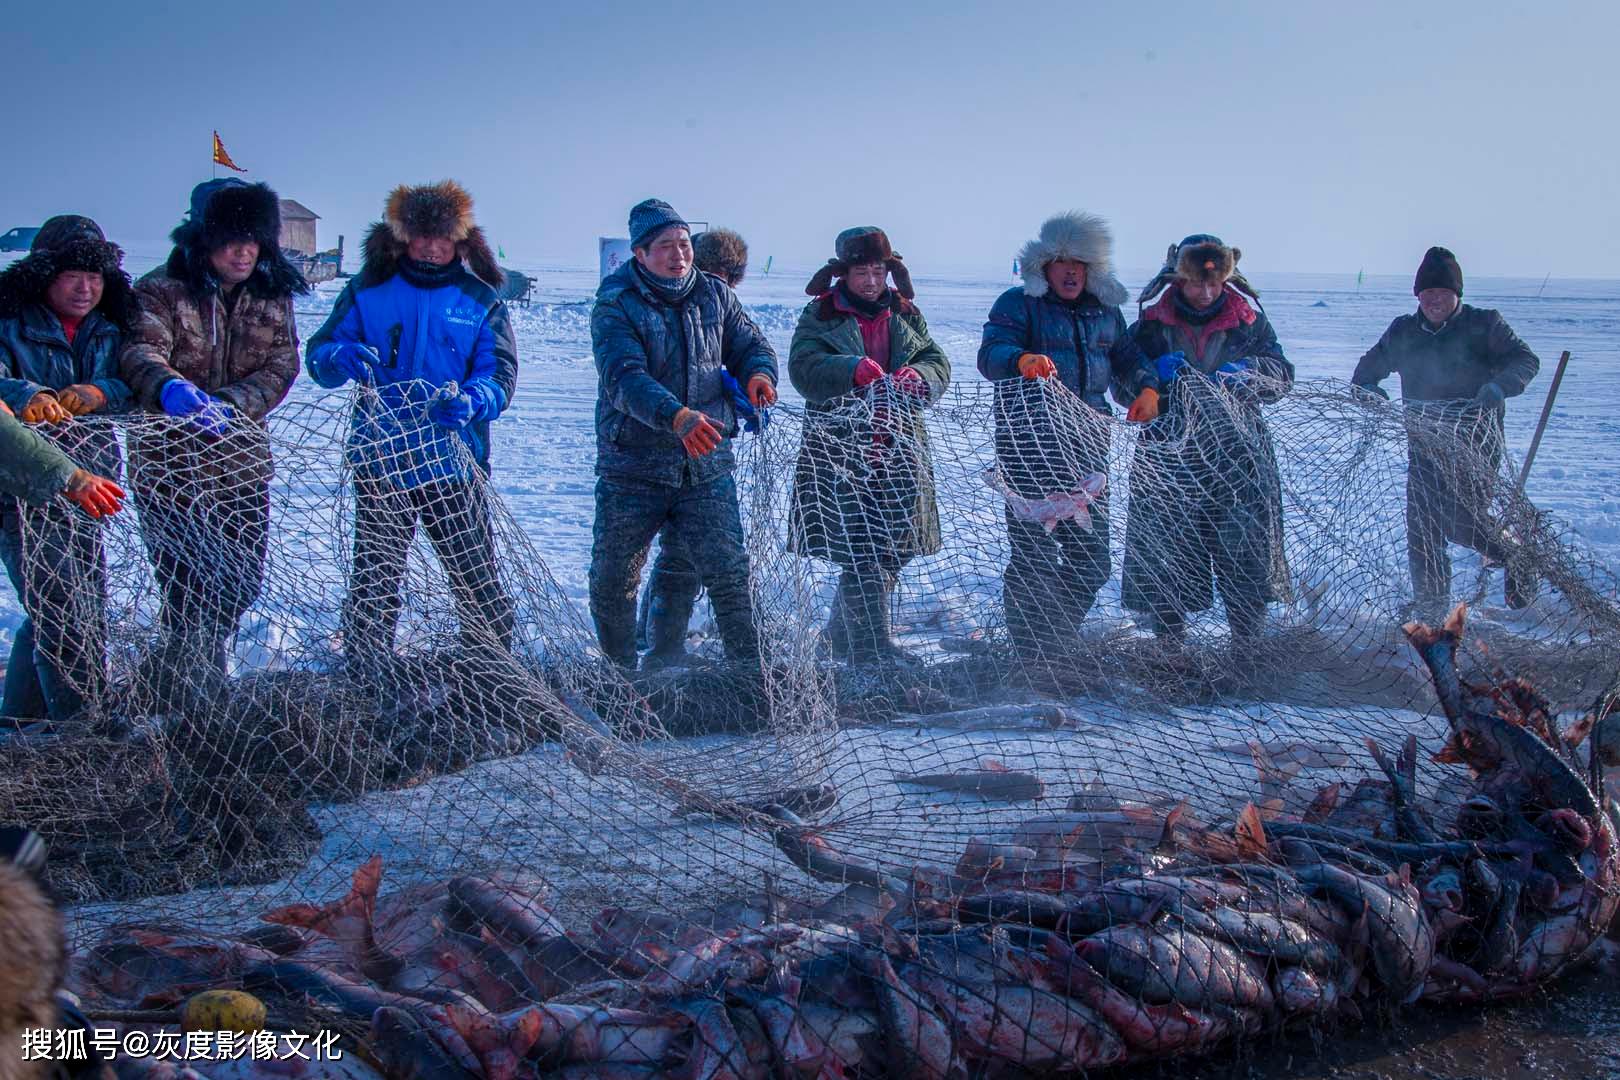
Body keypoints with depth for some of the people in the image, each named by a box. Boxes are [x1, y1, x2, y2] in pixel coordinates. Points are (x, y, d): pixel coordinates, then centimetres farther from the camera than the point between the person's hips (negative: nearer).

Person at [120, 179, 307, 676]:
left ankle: (203, 669, 37)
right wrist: (170, 387, -46)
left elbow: (280, 369, -2)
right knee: (187, 587, -7)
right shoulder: (162, 290, -8)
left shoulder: (272, 295, 6)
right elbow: (140, 351, -23)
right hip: (171, 464, -5)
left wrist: (229, 404, -21)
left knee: (243, 580, 12)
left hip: (243, 463, 5)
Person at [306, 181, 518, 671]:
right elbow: (318, 352, 4)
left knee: (480, 582, 6)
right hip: (381, 463, 0)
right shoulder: (368, 292, 6)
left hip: (455, 464, 0)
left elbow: (501, 373, -3)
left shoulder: (480, 300, 5)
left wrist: (471, 400, -26)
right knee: (373, 582, 3)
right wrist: (341, 356, -21)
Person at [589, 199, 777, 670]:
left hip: (707, 468, 2)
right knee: (613, 581, 6)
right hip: (632, 469, -2)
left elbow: (751, 345, 11)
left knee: (729, 574, -4)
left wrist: (758, 374, -15)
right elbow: (624, 379, -24)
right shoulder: (615, 307, -10)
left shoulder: (715, 295, 4)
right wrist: (677, 417, -41)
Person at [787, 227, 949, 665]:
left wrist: (918, 376, -15)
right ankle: (871, 645, -10)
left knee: (897, 546, 8)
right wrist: (853, 368, -28)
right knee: (861, 548, -12)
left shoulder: (904, 314, 15)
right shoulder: (820, 316, 2)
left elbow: (937, 362, 8)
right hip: (841, 447, -5)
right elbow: (803, 367, -12)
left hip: (899, 446, 5)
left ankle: (844, 630, 26)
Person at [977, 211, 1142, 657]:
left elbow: (1127, 357, 26)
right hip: (1030, 444, -6)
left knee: (1091, 554, 9)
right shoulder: (1019, 303, -3)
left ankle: (1057, 646, 24)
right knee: (1034, 553, -8)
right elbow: (990, 355, -17)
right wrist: (1023, 360, -40)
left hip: (1087, 443, 6)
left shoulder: (1106, 311, 15)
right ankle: (1032, 655, -1)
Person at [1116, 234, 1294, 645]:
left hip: (1237, 456, 0)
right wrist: (1152, 374, -15)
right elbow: (1121, 382, 5)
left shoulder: (1248, 321, 8)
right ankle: (1169, 644, 15)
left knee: (1246, 551, -1)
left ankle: (1249, 645, 11)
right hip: (1168, 458, 0)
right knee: (1165, 554, 2)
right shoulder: (1152, 324, 5)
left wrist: (1246, 372, -11)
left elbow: (1283, 375, 9)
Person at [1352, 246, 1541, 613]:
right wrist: (1369, 389, -5)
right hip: (1424, 444, 4)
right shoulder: (1403, 332, 10)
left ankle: (1518, 557, 18)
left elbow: (1526, 359, -8)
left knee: (1461, 523, -12)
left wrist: (1499, 385, -29)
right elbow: (1368, 368, 19)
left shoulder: (1483, 325, -1)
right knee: (1421, 529, 1)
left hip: (1475, 444, -4)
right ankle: (1431, 612, 14)